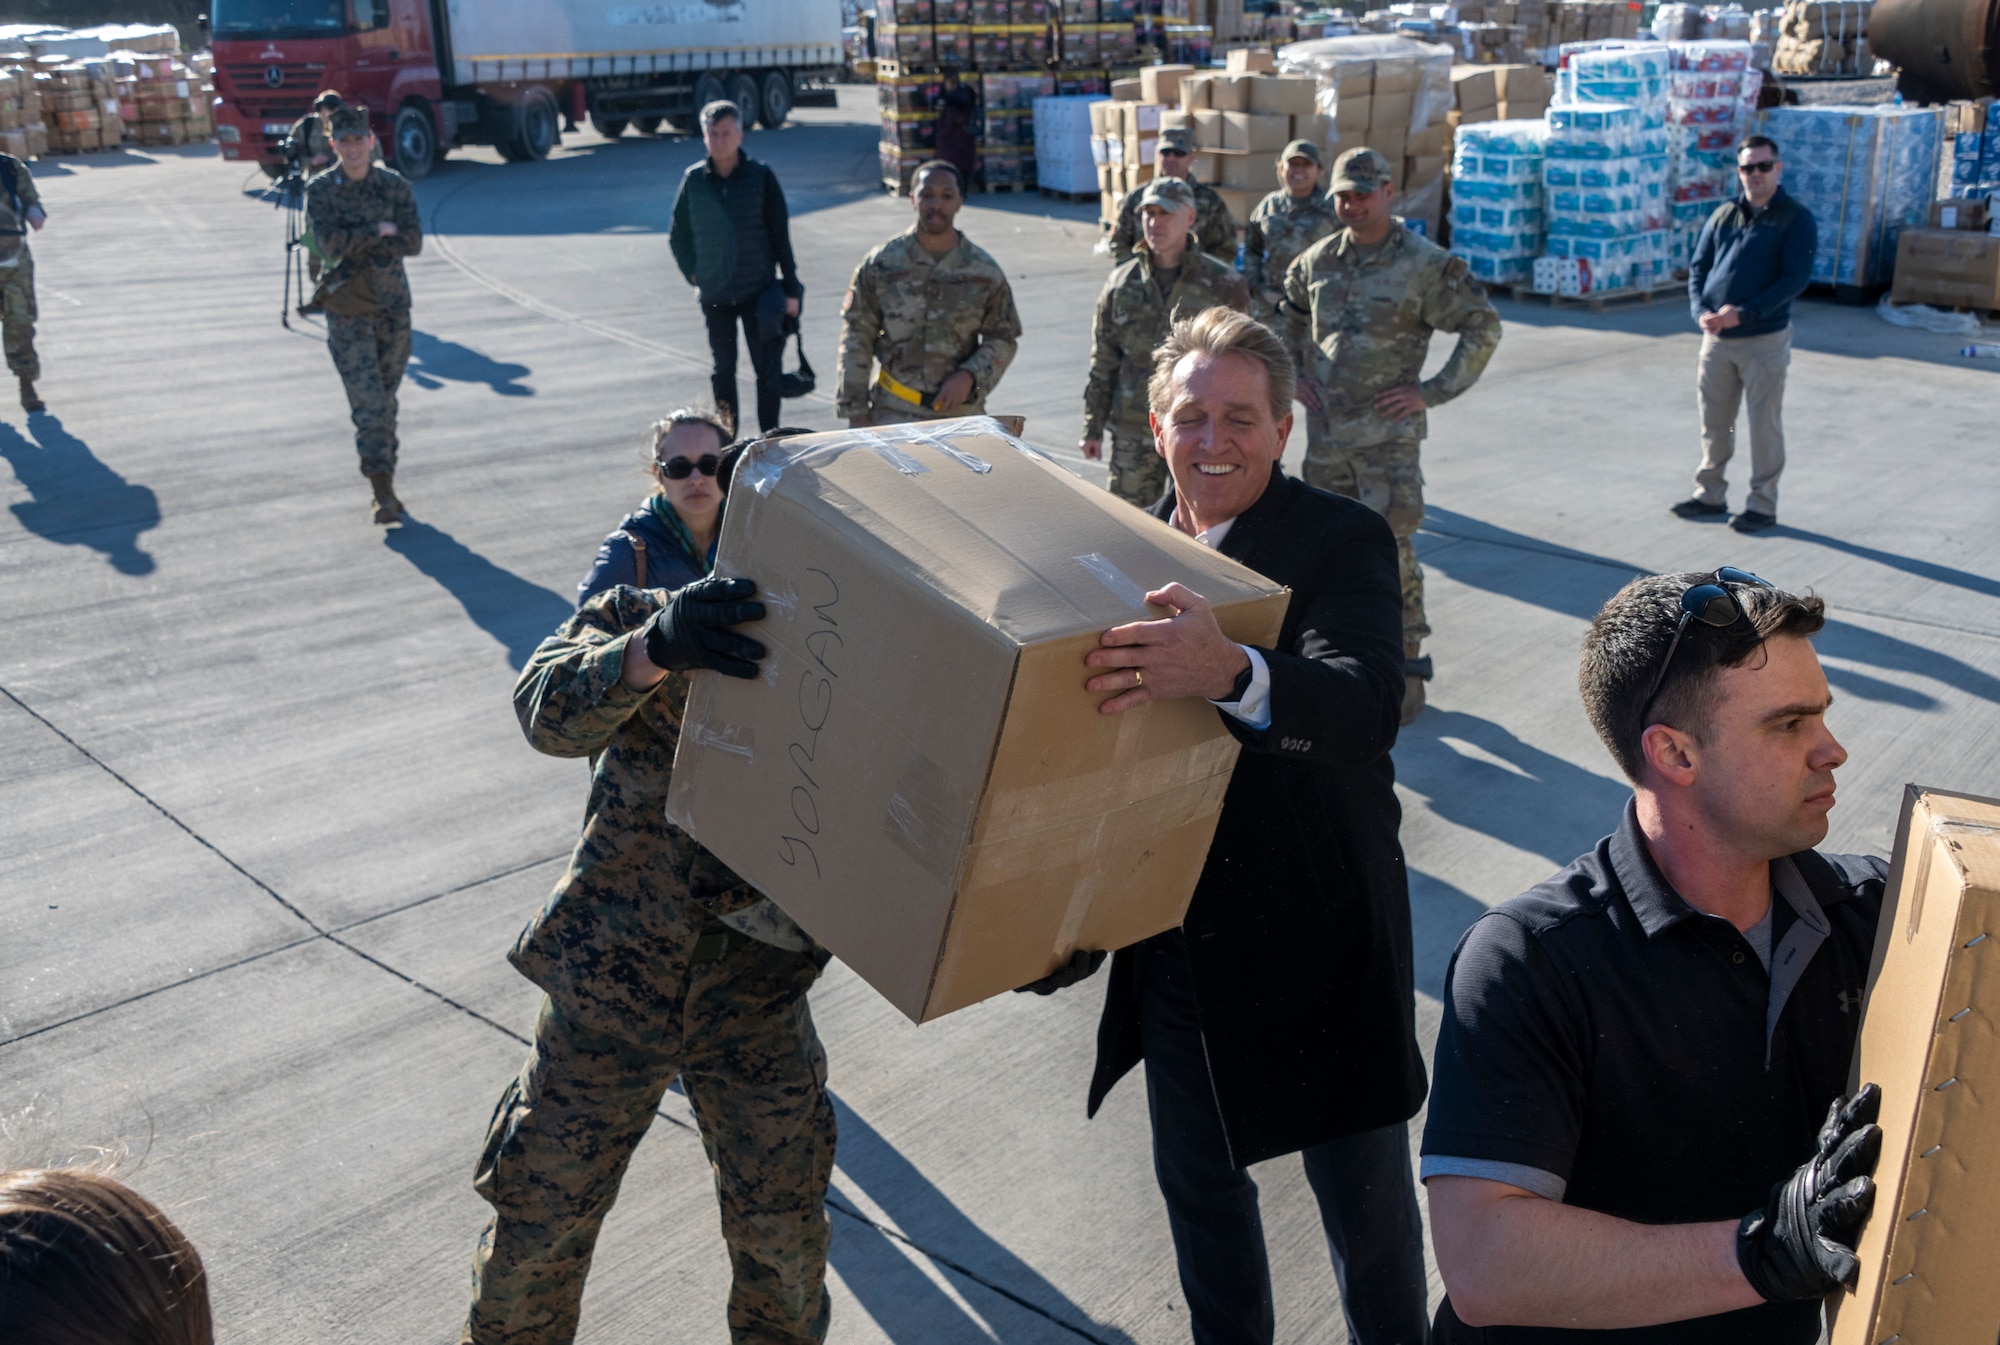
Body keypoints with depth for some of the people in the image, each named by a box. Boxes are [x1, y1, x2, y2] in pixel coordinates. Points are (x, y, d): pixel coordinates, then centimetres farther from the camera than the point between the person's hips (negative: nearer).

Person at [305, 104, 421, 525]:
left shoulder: (395, 186, 3)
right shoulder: (320, 190, -1)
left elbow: (413, 242, -9)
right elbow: (330, 243, -15)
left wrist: (355, 244, -13)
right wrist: (378, 233, -11)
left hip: (393, 305, 2)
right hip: (348, 312, -2)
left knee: (386, 400, 11)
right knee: (369, 403, -11)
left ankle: (385, 481, 23)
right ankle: (384, 492, -10)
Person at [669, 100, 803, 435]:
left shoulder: (761, 177, -4)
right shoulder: (693, 180, 0)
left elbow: (781, 236, -2)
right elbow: (678, 237, 13)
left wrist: (791, 290, -4)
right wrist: (695, 276, 6)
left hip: (760, 291, -2)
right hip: (715, 295, 2)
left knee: (767, 369, 0)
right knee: (723, 370, 9)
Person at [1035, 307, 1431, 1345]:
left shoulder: (1343, 542, -13)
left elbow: (1368, 704, -33)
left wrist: (1230, 673, -53)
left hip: (1314, 937, -4)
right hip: (1174, 937, 5)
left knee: (1366, 1200, 12)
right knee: (1197, 1184, 21)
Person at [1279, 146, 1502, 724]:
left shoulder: (1425, 264, -8)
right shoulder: (1318, 261, 8)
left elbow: (1483, 327, -5)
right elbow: (1287, 317, 27)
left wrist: (1432, 392, -8)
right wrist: (1295, 375, 14)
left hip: (1388, 435, -5)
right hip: (1326, 432, 5)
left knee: (1391, 549, -7)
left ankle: (1406, 664, 4)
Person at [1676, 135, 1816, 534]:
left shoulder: (1797, 220, -5)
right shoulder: (1723, 215, 10)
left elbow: (1796, 278, -12)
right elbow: (1698, 266, 10)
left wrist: (1743, 313, -21)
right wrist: (1701, 311, -9)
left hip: (1765, 340, -4)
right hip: (1716, 339, 5)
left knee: (1764, 424, 2)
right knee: (1714, 422, 12)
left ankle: (1762, 506, 11)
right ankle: (1711, 495, 25)